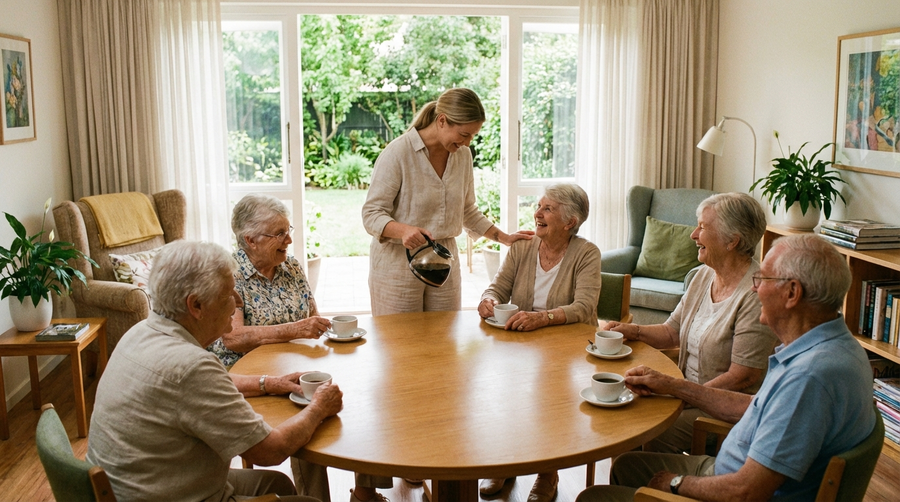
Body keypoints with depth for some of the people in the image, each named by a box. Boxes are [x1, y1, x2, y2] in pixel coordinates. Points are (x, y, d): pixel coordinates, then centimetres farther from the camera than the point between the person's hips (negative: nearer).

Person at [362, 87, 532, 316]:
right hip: (398, 264, -5)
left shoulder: (462, 154, 5)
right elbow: (371, 214, -15)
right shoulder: (397, 153, -14)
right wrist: (404, 230, -33)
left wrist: (504, 237, 10)